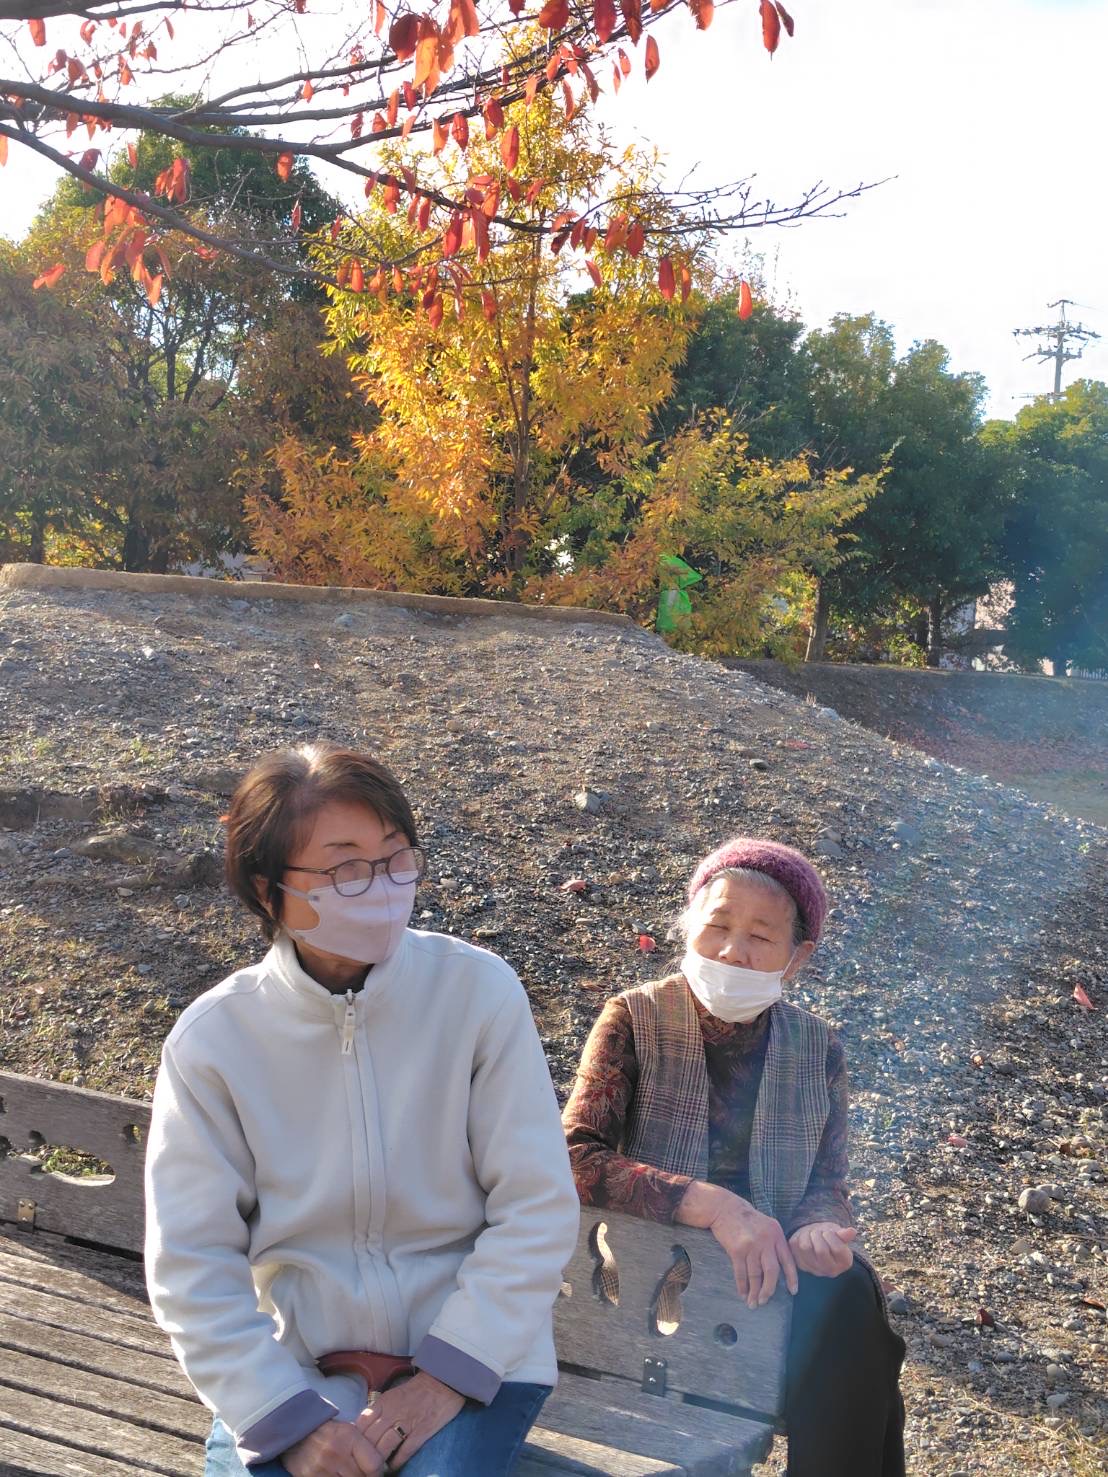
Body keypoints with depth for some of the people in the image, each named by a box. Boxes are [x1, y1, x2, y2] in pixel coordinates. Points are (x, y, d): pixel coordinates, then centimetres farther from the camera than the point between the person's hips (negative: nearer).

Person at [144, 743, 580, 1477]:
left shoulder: (479, 989, -12)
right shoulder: (213, 1038, -9)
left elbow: (538, 1209, -9)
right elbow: (190, 1262, -6)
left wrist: (447, 1376, -13)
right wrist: (291, 1416, -14)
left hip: (474, 1348, -1)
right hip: (292, 1361, 2)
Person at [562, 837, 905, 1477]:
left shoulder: (818, 1048, 3)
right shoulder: (635, 1019, -7)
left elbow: (828, 1185, 6)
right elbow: (577, 1157, -17)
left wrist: (816, 1231, -20)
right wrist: (714, 1206, -29)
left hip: (776, 1266, 4)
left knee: (849, 1295, -28)